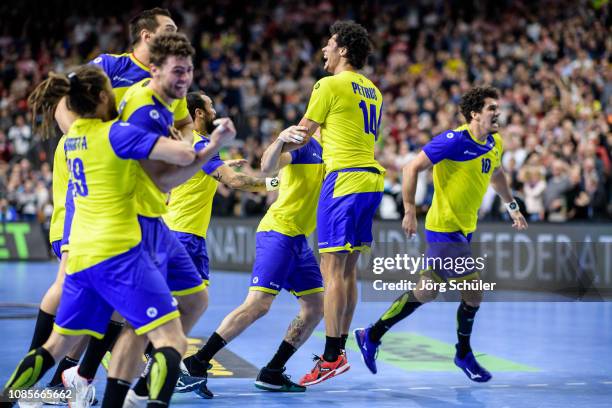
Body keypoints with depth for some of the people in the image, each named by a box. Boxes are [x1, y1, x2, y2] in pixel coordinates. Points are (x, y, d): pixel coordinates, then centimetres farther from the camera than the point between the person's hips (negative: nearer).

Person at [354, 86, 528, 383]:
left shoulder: (495, 143, 6)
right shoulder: (454, 141, -20)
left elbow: (496, 174, 28)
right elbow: (412, 168, -18)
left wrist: (512, 207, 28)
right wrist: (410, 211, -22)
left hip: (462, 231, 8)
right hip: (444, 229, -8)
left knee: (425, 293, 10)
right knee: (473, 294, -6)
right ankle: (463, 355, 13)